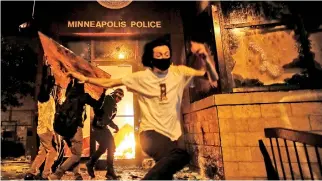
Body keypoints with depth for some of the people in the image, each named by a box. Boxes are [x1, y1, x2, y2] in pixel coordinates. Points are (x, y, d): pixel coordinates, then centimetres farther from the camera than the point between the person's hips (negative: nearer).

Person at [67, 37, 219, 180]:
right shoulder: (141, 77, -3)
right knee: (181, 155, -34)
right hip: (151, 133, -4)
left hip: (171, 135, 5)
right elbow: (108, 83, 5)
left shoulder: (179, 72, 0)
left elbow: (213, 78, -5)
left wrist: (205, 57, -23)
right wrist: (85, 79, 0)